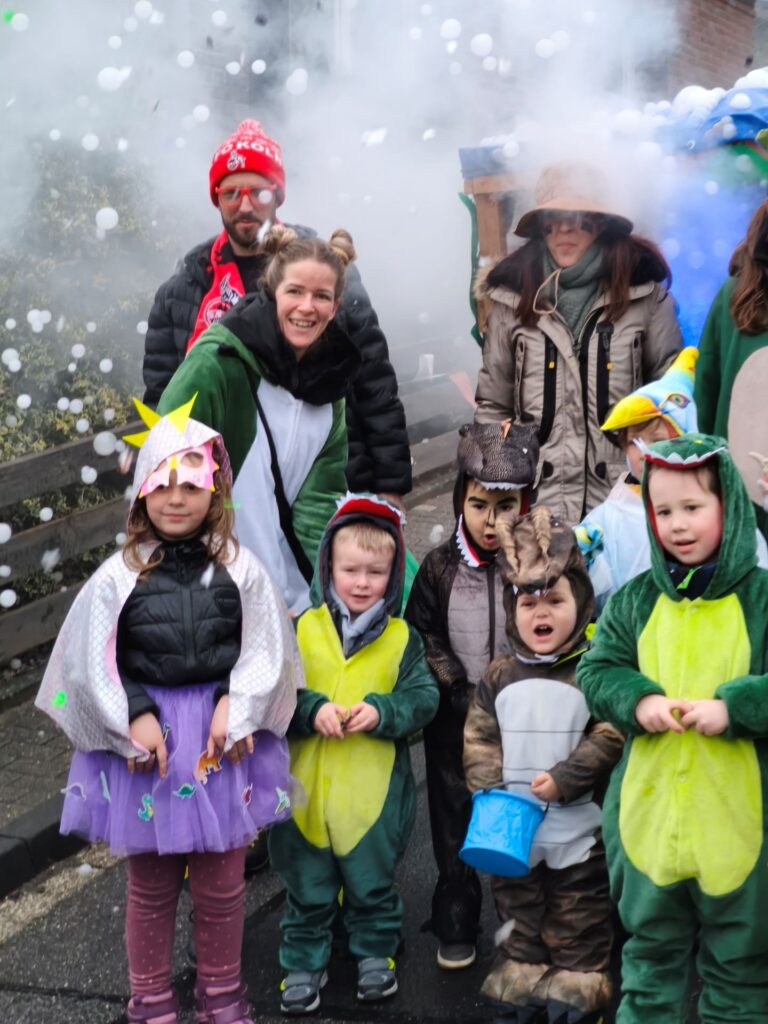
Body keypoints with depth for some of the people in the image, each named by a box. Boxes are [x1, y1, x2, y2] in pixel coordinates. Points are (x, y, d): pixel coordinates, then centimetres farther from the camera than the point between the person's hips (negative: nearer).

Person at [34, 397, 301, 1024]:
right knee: (150, 883, 14)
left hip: (221, 734, 1)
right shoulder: (120, 575, -5)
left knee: (222, 883, 13)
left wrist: (236, 704, -14)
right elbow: (95, 661, -4)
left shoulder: (239, 567, -3)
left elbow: (265, 648, -2)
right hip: (147, 736, 0)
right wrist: (134, 717, -14)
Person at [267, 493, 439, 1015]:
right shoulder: (302, 630, -3)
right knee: (308, 886, 13)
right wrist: (313, 710, -21)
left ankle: (376, 952, 37)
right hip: (307, 788, 0)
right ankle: (304, 962, 29)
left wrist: (381, 711, -21)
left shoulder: (403, 638, -2)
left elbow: (423, 698, -4)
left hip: (373, 791, 0)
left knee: (372, 882, 17)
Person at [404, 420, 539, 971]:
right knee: (455, 823, 13)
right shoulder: (440, 567, -5)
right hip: (456, 725, 1)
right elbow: (422, 637, -1)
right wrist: (460, 693, -11)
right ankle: (456, 925, 30)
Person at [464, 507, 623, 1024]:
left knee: (579, 927, 7)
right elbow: (479, 740, 3)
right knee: (519, 919, 16)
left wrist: (564, 779, -18)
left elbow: (610, 738, -13)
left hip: (578, 831, -4)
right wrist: (490, 793, -9)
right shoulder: (499, 678, 3)